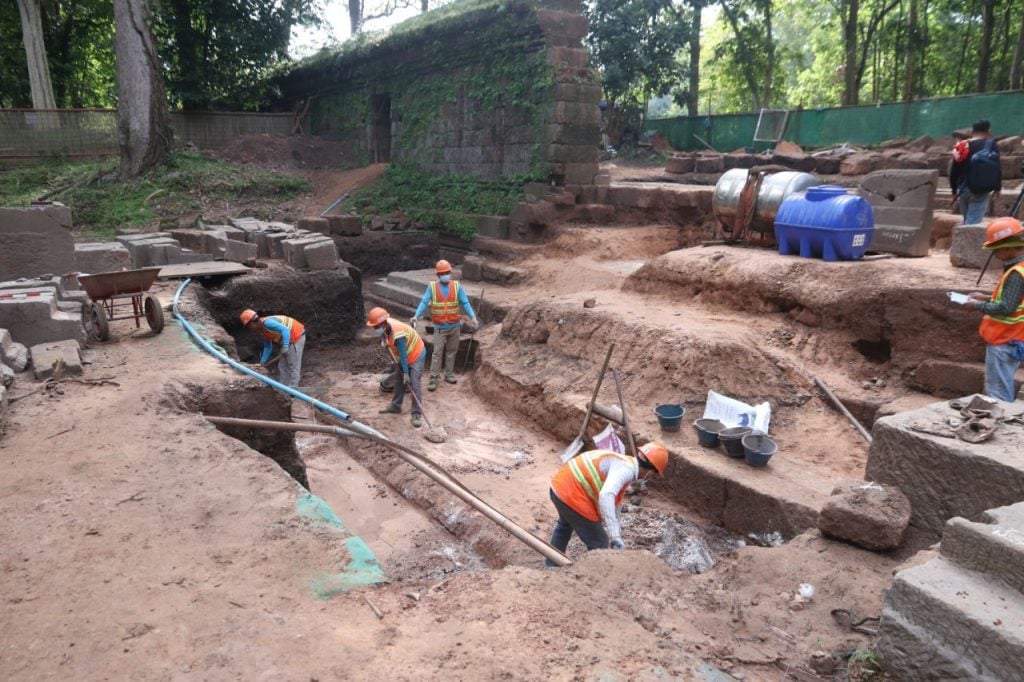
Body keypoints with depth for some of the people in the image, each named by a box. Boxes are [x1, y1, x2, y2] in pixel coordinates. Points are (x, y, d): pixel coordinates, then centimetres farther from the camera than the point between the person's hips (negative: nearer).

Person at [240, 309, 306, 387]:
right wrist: (262, 362, 14)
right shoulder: (262, 330, 10)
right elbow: (268, 347, 16)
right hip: (290, 339, 11)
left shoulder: (266, 322, -21)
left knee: (293, 366, -7)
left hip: (296, 337, -11)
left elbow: (285, 330, -31)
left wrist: (285, 347, -37)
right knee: (282, 366, 14)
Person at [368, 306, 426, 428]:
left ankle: (417, 414, -7)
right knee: (399, 381, 16)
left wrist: (406, 373, -22)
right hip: (403, 356, 9)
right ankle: (395, 406, 31)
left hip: (416, 355, -9)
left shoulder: (398, 335, -37)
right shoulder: (385, 326, -14)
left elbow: (403, 355, -28)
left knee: (414, 385, -12)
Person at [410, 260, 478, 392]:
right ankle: (433, 378, 0)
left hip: (454, 326, 2)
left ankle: (449, 374, 27)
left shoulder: (457, 286, -1)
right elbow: (424, 302, -10)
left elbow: (465, 303, -4)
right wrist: (416, 315, -24)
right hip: (440, 327, -2)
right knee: (437, 353, -3)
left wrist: (472, 316, -16)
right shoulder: (432, 287, -4)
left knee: (451, 351, 13)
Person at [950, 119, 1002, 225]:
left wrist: (954, 190, 19)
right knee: (973, 223, -9)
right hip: (980, 190, -5)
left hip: (963, 189, 5)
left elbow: (953, 171, 9)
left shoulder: (962, 147, 8)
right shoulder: (991, 145, -3)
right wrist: (997, 187, 4)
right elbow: (996, 168, -8)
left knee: (967, 222, 18)